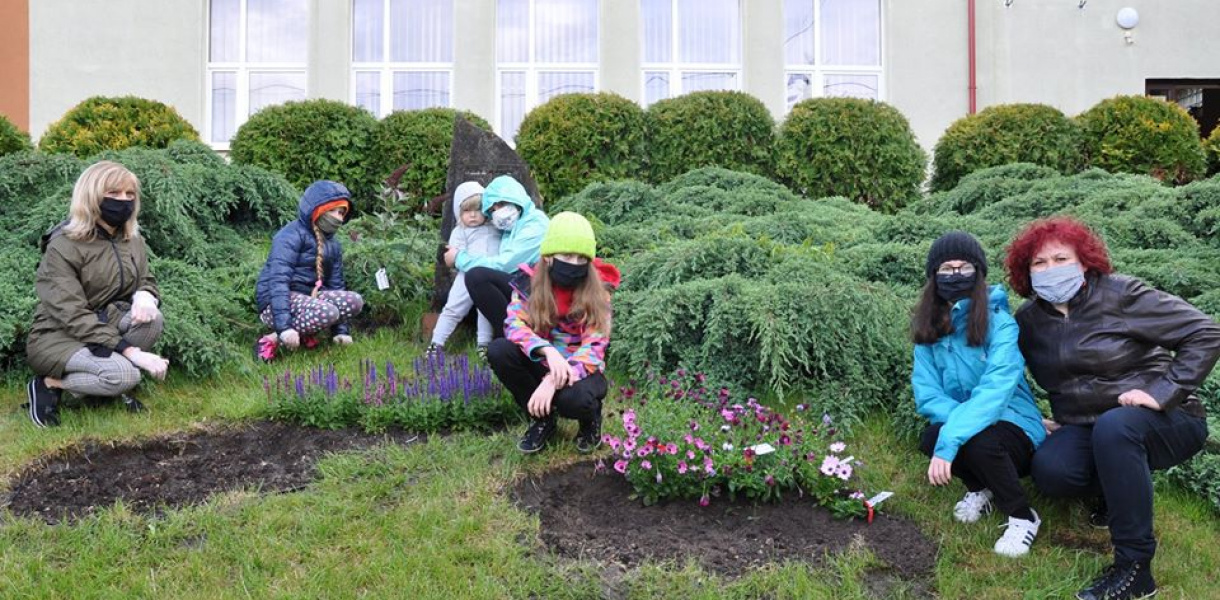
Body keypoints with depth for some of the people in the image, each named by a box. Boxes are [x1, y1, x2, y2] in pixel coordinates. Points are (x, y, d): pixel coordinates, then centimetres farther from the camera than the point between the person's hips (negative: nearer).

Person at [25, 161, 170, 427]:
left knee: (152, 319, -24)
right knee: (123, 375, -31)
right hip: (58, 336, -6)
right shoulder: (63, 248, -20)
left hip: (105, 325, 6)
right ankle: (48, 384, -5)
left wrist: (145, 296, -20)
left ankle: (110, 384, -4)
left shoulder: (132, 240, 1)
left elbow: (146, 280, 9)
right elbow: (74, 316, -27)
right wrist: (130, 351, -37)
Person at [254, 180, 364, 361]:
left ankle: (305, 333, -2)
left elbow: (335, 284, 16)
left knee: (354, 301, -14)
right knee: (327, 312, -34)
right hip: (277, 302, -8)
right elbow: (278, 280, -23)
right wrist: (284, 326, -33)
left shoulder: (332, 244, 13)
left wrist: (341, 330, 8)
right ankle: (271, 340, -19)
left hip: (308, 298, 8)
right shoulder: (292, 235, -14)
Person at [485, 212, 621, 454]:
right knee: (499, 350, -25)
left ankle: (591, 416, 3)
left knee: (572, 398, -38)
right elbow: (514, 324, -19)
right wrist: (548, 351, -40)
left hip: (581, 370, -3)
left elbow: (593, 348, -20)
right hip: (541, 365, 3)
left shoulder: (596, 290, -13)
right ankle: (542, 419, -4)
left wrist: (554, 380, -35)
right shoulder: (529, 281, -8)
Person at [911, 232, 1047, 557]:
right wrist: (957, 416, -28)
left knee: (978, 440, -35)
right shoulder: (929, 329, -1)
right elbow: (927, 394, -7)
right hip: (968, 425, 4)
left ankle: (1024, 517, -5)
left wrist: (949, 441, -38)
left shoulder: (999, 323, -17)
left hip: (1017, 430, -4)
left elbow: (994, 391, -29)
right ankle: (979, 489, 7)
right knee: (930, 437, -28)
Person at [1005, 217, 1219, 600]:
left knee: (1114, 426, -39)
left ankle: (1134, 568, -30)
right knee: (1050, 471, -28)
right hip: (1083, 427, 4)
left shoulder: (1121, 295, -13)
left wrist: (1163, 392, -23)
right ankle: (1122, 489, 8)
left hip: (1164, 422, -4)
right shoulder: (1029, 319, 2)